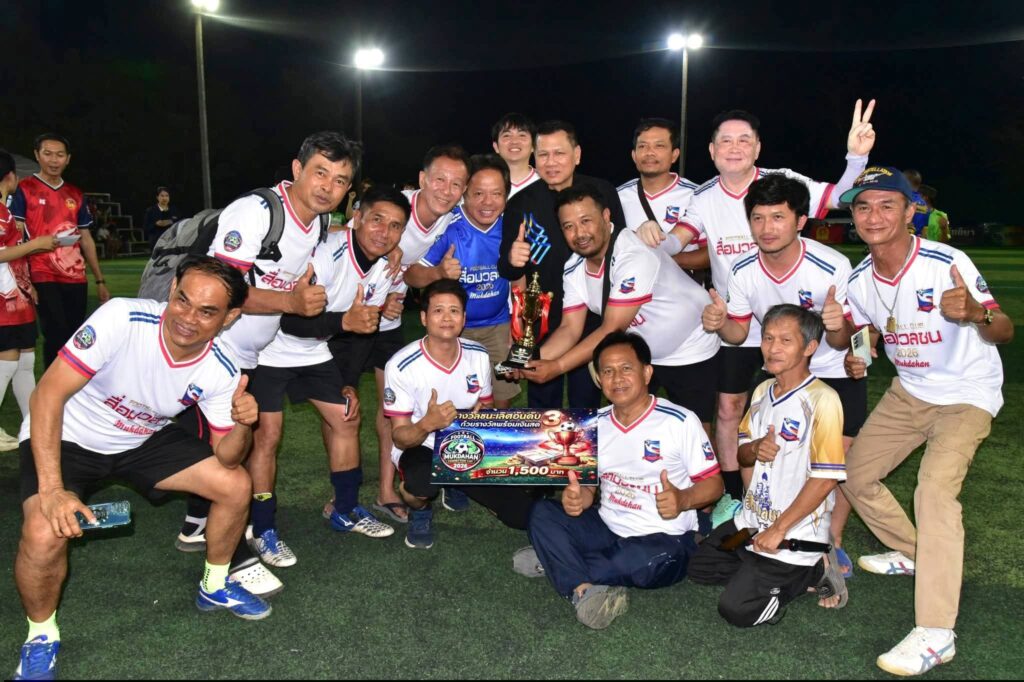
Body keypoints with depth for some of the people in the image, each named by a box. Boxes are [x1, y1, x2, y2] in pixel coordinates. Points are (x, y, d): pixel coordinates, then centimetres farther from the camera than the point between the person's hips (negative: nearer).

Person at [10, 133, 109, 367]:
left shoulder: (76, 195, 14)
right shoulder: (24, 190, 0)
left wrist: (100, 280, 15)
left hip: (76, 278, 5)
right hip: (43, 278, -5)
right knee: (57, 336, -11)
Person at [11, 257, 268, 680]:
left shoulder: (221, 371, -19)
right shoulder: (122, 319, -32)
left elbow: (226, 458, -11)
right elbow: (47, 395, -29)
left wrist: (242, 424, -34)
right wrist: (52, 489, -35)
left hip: (144, 439, 4)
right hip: (66, 438, -4)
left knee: (235, 485, -5)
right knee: (45, 534, -29)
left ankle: (215, 586, 23)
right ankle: (41, 636, 4)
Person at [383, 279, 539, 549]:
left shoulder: (479, 355, -6)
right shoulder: (401, 366, -20)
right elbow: (400, 437, -17)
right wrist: (427, 424, -40)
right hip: (420, 448, -3)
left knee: (525, 513, -11)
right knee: (423, 481, -39)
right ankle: (419, 510, -1)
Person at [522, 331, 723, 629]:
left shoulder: (680, 421, -9)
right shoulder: (596, 423, 7)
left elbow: (713, 483, -6)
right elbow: (590, 483, 11)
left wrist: (682, 500, -28)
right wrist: (578, 497, -13)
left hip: (664, 539, -4)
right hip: (607, 529, 4)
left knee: (656, 560, -38)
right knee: (542, 512, -16)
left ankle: (557, 561, -17)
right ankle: (584, 589, -33)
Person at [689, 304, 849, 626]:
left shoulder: (822, 399, -19)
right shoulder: (762, 391, 6)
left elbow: (826, 477, -22)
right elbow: (742, 453, 13)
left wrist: (779, 529, -19)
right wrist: (755, 449, -13)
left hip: (796, 534, -8)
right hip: (752, 520, 8)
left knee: (737, 609, -12)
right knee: (698, 567, 11)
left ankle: (815, 571, 6)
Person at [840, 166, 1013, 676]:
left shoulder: (947, 264, -25)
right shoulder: (859, 279, -7)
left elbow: (1004, 331, -26)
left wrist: (976, 313, -49)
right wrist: (856, 357, -13)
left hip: (968, 393, -7)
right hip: (908, 391, 7)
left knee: (935, 488, -26)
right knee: (854, 473, 9)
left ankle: (935, 634, -19)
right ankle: (912, 553, 35)